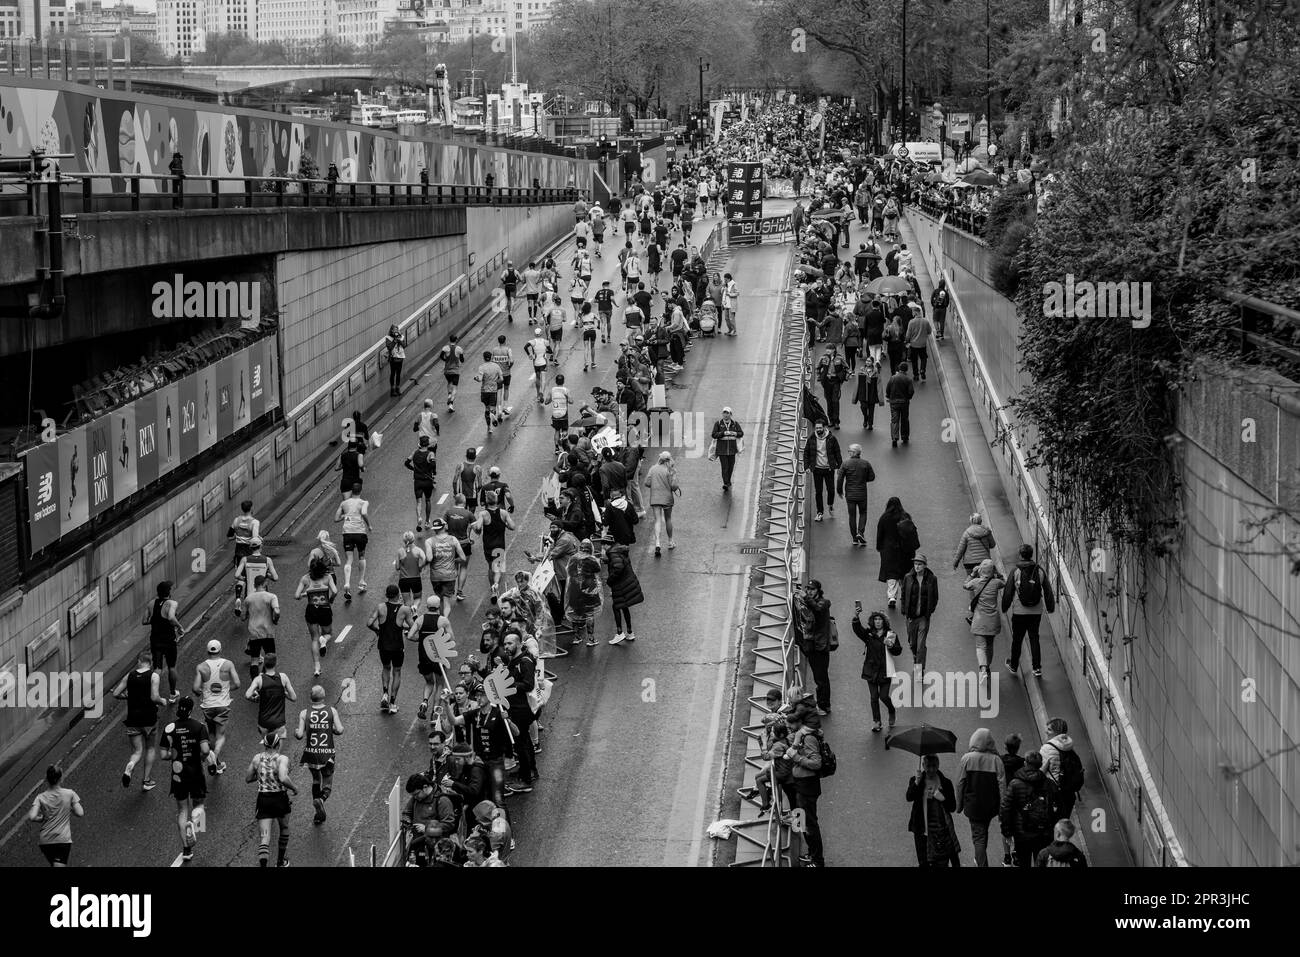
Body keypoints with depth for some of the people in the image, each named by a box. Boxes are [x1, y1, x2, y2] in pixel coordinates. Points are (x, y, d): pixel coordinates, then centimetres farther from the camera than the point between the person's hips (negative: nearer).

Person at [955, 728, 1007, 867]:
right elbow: (1002, 784, -8)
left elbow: (960, 783, -7)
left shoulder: (966, 759, -10)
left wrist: (959, 805, 3)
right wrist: (1002, 807, -2)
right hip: (991, 806, 3)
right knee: (984, 832, 24)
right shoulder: (996, 760, -8)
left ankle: (982, 863, -9)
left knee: (978, 836, 1)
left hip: (973, 805, -3)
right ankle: (980, 859, 41)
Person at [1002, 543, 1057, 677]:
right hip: (1036, 611, 2)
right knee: (1034, 638, 11)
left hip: (1019, 612, -2)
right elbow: (1048, 592, 4)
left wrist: (1004, 607, 10)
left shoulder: (1015, 572, -11)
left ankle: (1013, 666, 28)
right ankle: (1037, 668, 5)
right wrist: (1050, 607, 17)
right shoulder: (1040, 572, -4)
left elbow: (1008, 592, -5)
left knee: (1017, 639, 13)